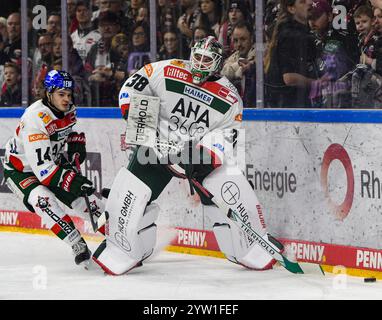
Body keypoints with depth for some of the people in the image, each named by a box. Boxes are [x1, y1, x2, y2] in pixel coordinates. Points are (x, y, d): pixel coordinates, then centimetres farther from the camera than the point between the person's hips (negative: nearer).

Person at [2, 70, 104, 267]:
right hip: (20, 170, -8)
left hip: (53, 163, 8)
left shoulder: (68, 110, -9)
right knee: (43, 199, -33)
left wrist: (76, 142, 0)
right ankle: (78, 247, -30)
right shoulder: (35, 119, -34)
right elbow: (42, 168, -38)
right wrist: (72, 180, -43)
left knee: (85, 196, 0)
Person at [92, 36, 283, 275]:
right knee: (130, 192, -11)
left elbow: (224, 136, -10)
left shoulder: (230, 99, -8)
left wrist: (204, 159, -25)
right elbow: (133, 87, -2)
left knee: (234, 192, -13)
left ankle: (253, 248, 3)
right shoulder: (167, 72, -9)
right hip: (159, 146, 0)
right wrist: (138, 119, -13)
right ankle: (121, 251, 7)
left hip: (203, 151, 0)